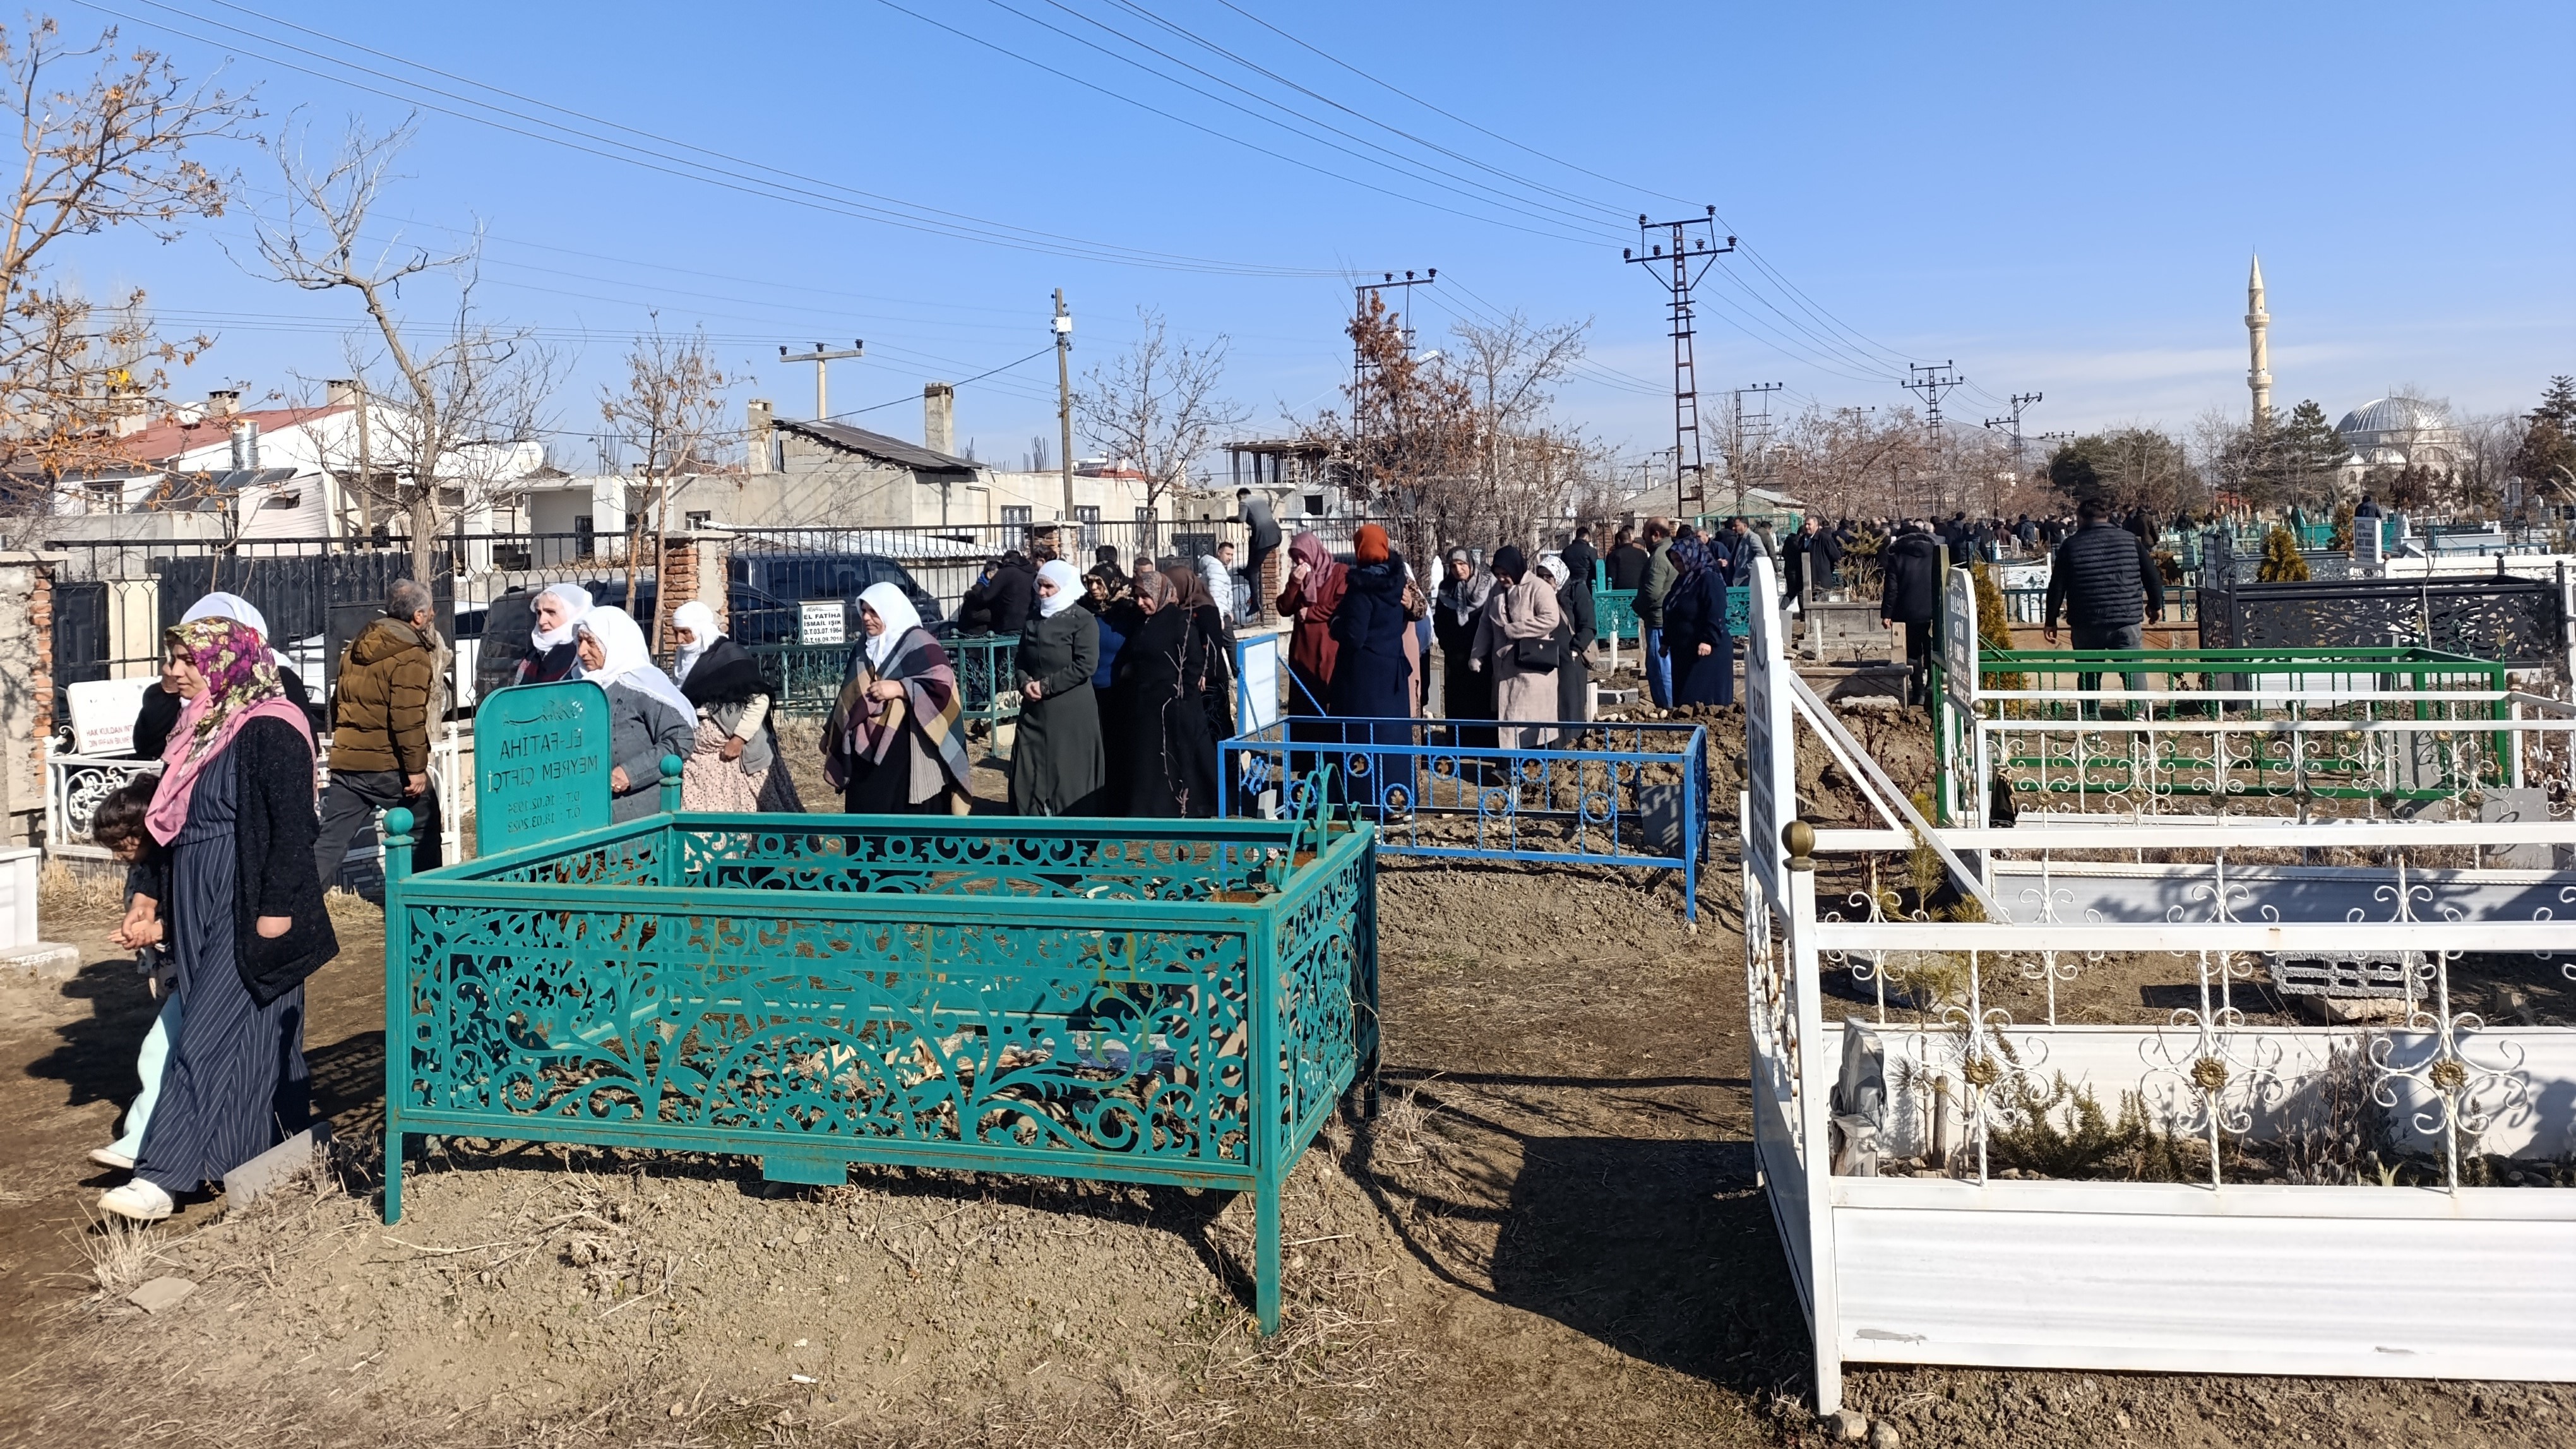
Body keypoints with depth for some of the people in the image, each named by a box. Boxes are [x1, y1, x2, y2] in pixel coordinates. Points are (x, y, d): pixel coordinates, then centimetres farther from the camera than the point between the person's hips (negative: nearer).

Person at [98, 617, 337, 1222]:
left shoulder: (270, 729, -14)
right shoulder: (201, 729, 13)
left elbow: (294, 826, -18)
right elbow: (177, 823, 20)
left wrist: (277, 907, -20)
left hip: (248, 906, -9)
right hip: (199, 902, 9)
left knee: (208, 1035, -9)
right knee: (253, 1031, 14)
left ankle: (162, 1178, -7)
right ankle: (279, 1155, 23)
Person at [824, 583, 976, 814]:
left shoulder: (918, 643, -8)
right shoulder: (865, 647, 15)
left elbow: (943, 683, -16)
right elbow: (851, 695, 23)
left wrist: (899, 688, -20)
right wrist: (833, 734, 23)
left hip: (907, 753, -7)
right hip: (866, 750, 7)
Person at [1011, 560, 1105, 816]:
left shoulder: (1083, 620, -6)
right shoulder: (1034, 620, 14)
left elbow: (1086, 666, -15)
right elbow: (1021, 660, 17)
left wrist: (1046, 686, -14)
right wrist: (1025, 683, -5)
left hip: (1071, 711, -6)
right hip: (1034, 710, 6)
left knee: (1070, 774, -2)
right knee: (1028, 773, 6)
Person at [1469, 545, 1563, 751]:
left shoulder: (1538, 587, -10)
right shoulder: (1497, 590, 11)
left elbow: (1551, 619, -21)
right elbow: (1485, 624, 16)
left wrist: (1513, 629, -17)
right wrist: (1477, 655, 6)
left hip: (1532, 664, -7)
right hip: (1504, 664, 7)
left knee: (1531, 715, -5)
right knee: (1505, 714, 8)